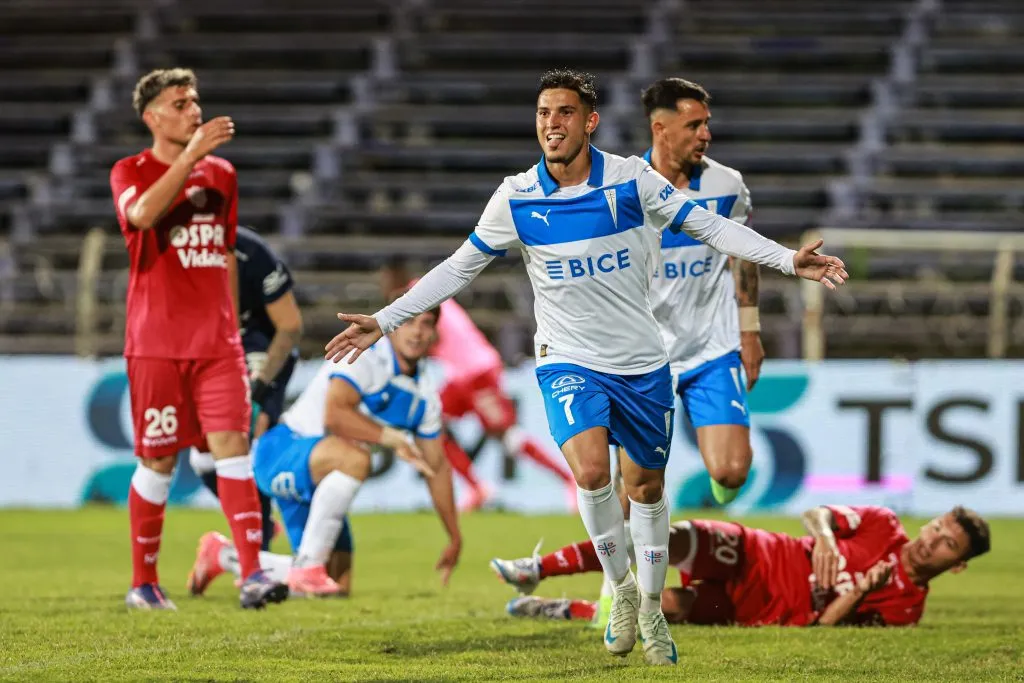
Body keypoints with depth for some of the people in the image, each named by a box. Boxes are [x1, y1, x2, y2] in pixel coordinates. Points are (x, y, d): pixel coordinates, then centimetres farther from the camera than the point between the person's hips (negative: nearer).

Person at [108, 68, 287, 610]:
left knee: (231, 444, -11)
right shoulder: (130, 172, 0)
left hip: (216, 340, 3)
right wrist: (190, 155, -28)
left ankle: (252, 574, -17)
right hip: (155, 341, -3)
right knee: (158, 461, 2)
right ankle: (143, 583, 16)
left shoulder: (221, 174, 14)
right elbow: (142, 213, -24)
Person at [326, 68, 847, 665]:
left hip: (643, 363, 1)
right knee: (591, 470, -25)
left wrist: (789, 260, -15)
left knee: (648, 486, 12)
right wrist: (384, 321, 0)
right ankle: (621, 588, -2)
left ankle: (652, 609, 32)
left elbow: (711, 227, -5)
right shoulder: (516, 199, -6)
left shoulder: (632, 179, -9)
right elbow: (459, 268, 4)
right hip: (570, 362, -1)